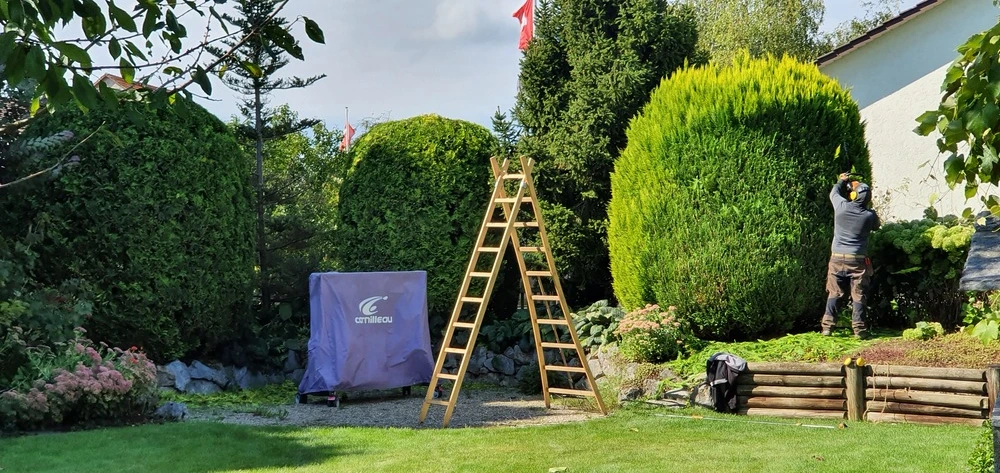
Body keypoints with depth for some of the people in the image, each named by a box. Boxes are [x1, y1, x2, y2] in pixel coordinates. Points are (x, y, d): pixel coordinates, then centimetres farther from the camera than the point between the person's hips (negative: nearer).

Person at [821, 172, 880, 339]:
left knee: (834, 294, 8)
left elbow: (834, 193, 19)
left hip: (837, 258, 1)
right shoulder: (869, 215, -5)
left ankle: (828, 326, 4)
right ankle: (859, 328, 2)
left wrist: (841, 181, 37)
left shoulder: (842, 206, -5)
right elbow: (876, 226, 19)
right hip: (858, 260, -1)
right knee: (858, 295, 3)